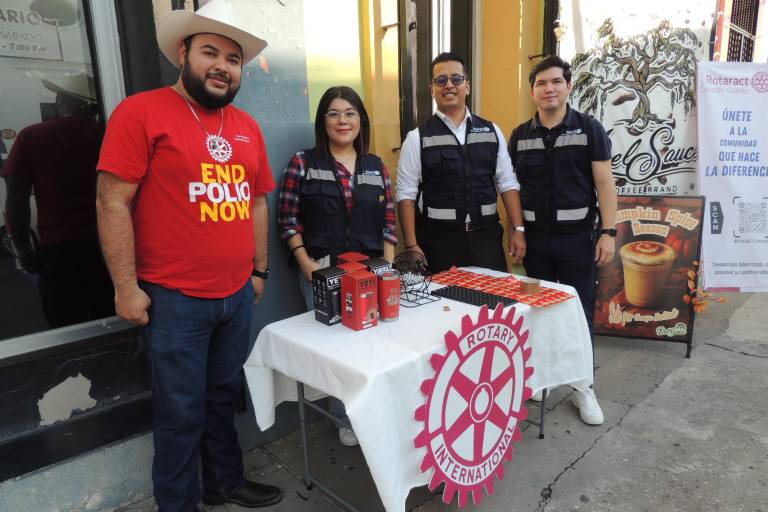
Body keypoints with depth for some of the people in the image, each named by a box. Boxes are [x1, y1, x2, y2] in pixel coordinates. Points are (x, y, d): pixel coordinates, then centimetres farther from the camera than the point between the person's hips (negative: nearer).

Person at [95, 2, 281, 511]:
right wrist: (127, 288, -12)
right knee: (182, 413, 9)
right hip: (174, 298, -5)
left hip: (237, 295, 5)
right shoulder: (141, 111, -8)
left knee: (224, 398, 20)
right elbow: (113, 203, -11)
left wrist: (259, 271, 14)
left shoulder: (247, 126, 10)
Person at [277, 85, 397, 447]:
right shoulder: (303, 163, 0)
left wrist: (389, 267, -2)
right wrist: (306, 265, -12)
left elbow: (388, 222, 8)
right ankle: (345, 420, 26)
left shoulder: (376, 167, 9)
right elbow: (288, 220, -3)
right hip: (322, 273, -2)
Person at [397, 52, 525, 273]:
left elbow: (507, 184, 8)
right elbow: (406, 194, -4)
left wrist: (518, 230, 2)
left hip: (487, 237, 3)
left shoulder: (492, 132, 7)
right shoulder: (417, 138, -2)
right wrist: (411, 245, -10)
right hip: (439, 239, -2)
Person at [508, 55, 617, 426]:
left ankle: (582, 387, 18)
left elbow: (604, 184, -4)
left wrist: (609, 232, -11)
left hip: (577, 236, -2)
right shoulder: (519, 136, 5)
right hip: (534, 237, 3)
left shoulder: (589, 129, -2)